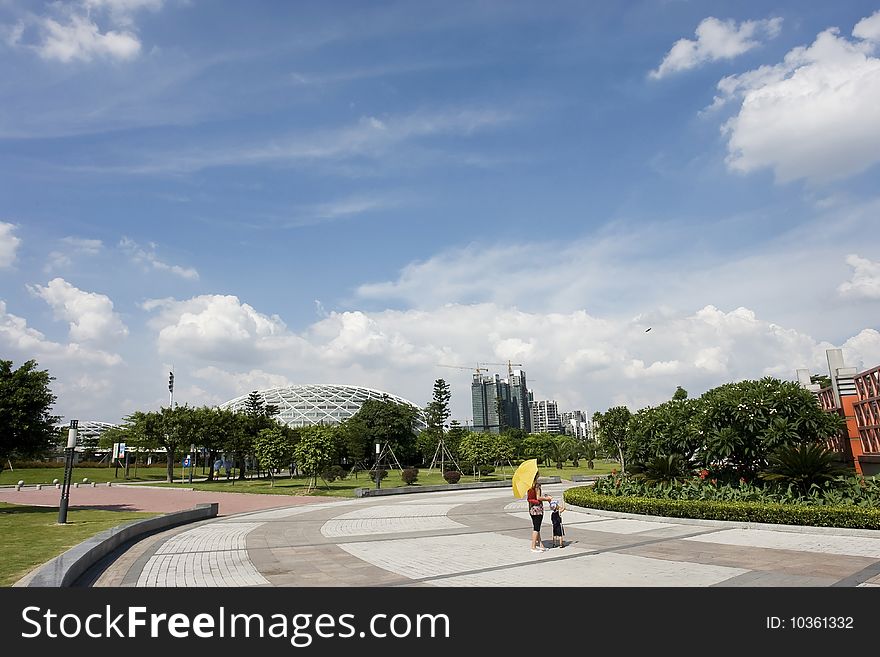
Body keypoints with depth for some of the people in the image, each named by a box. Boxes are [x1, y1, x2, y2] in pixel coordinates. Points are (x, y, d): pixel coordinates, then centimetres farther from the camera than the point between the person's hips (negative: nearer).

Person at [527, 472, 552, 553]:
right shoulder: (537, 485, -17)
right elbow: (538, 498, -20)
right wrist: (547, 499, -5)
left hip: (531, 507, 8)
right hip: (537, 508, -8)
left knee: (536, 527, 16)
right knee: (536, 528, 0)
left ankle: (540, 544, 26)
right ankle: (533, 547, 3)